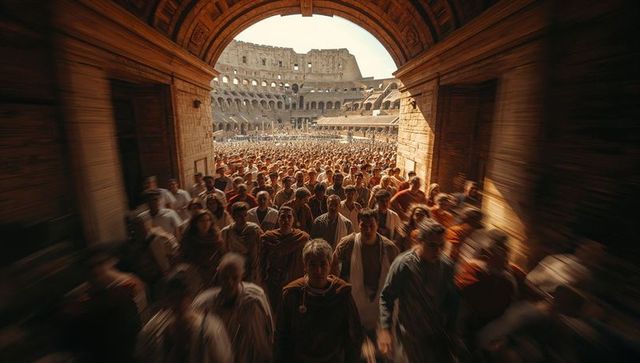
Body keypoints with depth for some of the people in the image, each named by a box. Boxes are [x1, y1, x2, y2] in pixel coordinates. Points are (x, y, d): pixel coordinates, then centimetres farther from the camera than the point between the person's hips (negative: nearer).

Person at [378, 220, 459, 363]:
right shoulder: (402, 264, -21)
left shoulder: (447, 265, -9)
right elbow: (386, 297, -12)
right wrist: (385, 329, -19)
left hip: (438, 337, 4)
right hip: (409, 338, -3)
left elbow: (452, 300, 4)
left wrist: (450, 330, 5)